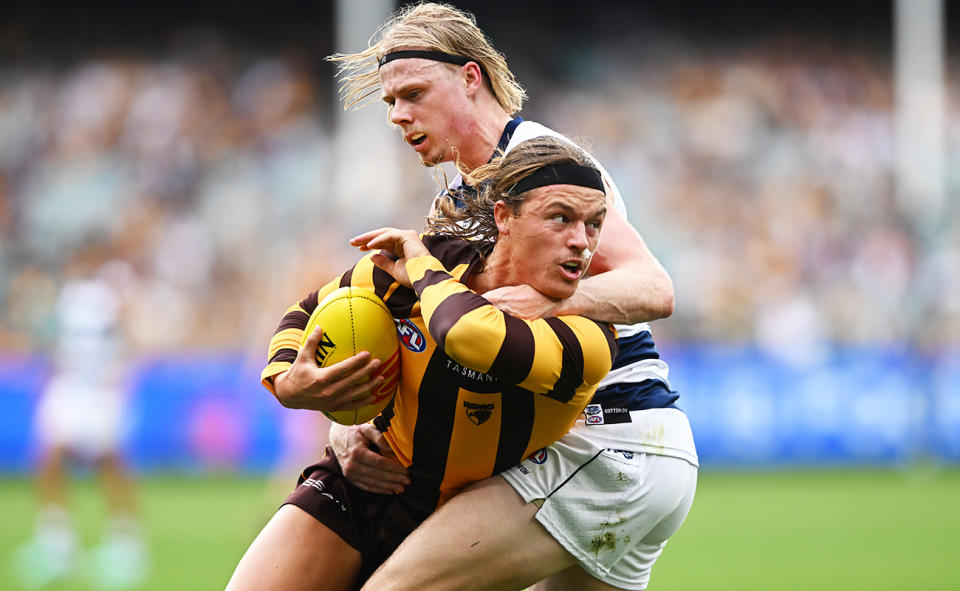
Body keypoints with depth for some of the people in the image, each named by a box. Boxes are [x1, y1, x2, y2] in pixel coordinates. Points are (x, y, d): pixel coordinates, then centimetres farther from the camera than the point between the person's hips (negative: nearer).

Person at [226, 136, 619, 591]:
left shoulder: (588, 340, -24)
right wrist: (285, 380, -13)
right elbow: (307, 313, 8)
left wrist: (423, 269, -24)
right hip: (352, 499, 2)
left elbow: (469, 335, -44)